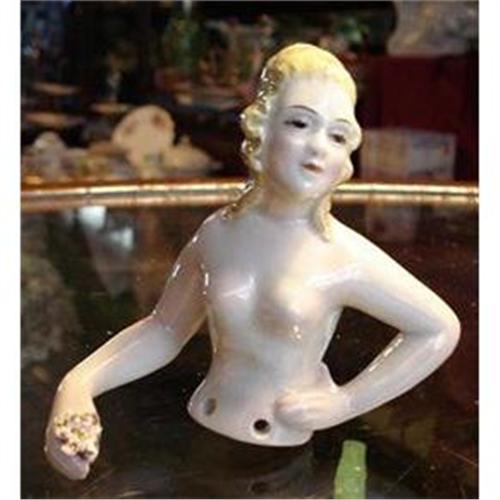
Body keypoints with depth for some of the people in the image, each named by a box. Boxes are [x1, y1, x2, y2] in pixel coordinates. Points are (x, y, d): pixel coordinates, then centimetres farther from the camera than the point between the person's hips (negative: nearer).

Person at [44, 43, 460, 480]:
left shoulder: (346, 256, -14)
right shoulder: (219, 233, -5)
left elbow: (441, 329, -3)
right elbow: (164, 330, 7)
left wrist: (345, 403, -5)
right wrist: (77, 384, -8)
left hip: (283, 463, -3)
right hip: (195, 443, 3)